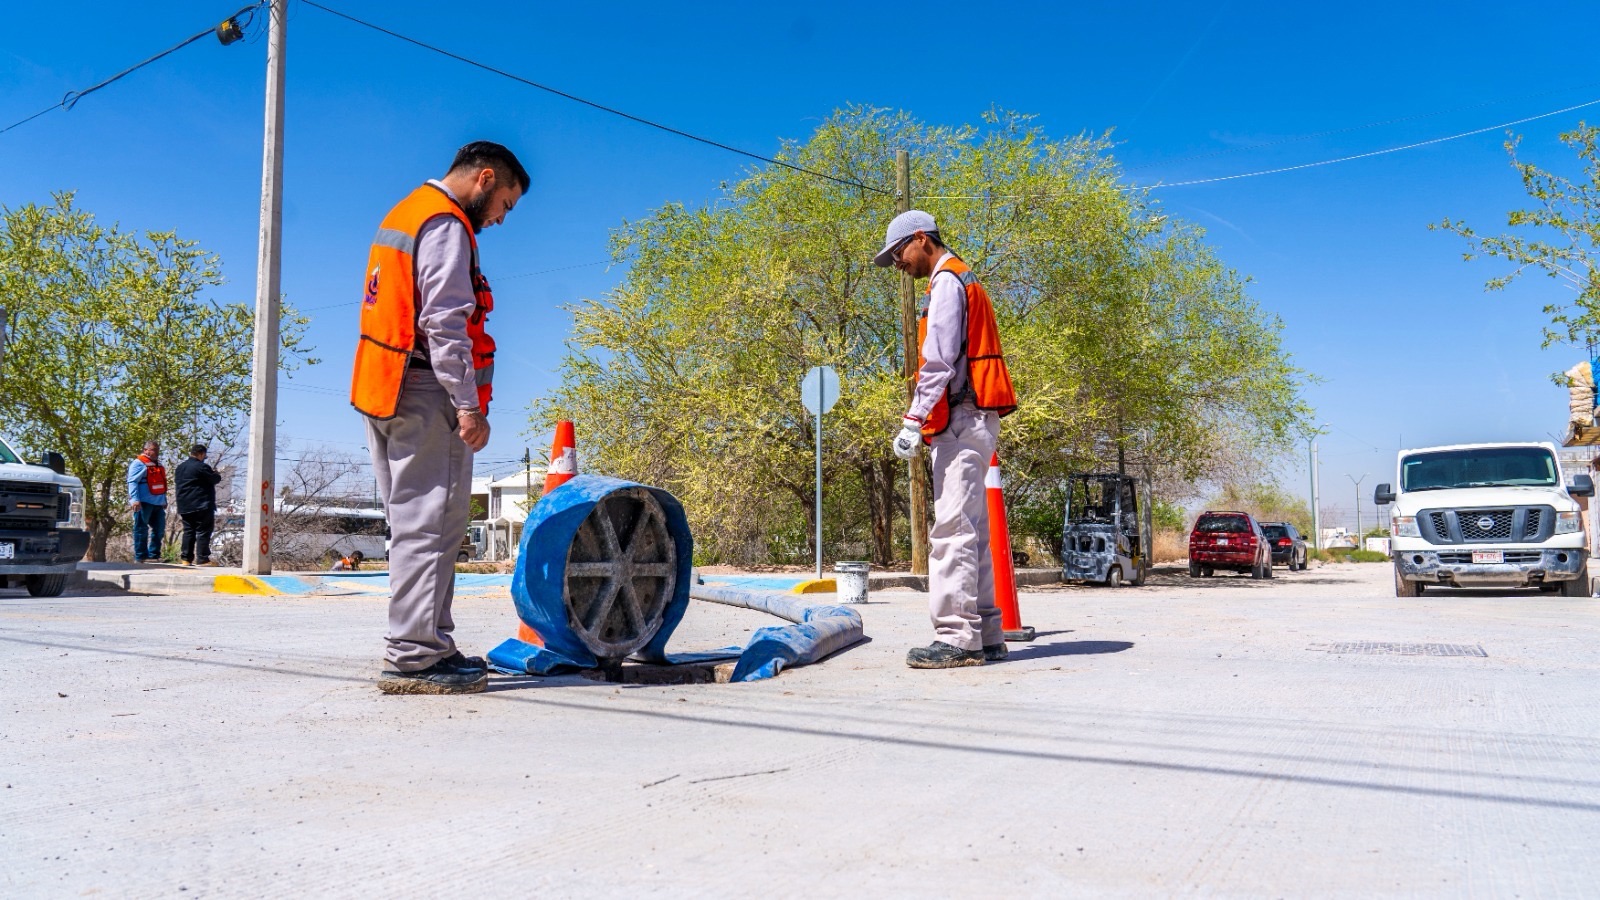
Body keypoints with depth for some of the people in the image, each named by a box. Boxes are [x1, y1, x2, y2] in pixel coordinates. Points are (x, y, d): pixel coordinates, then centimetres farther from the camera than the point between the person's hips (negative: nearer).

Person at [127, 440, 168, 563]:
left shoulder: (158, 465, 21)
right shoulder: (138, 463, -5)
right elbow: (132, 482, -14)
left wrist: (164, 501, 25)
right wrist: (135, 500, -23)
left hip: (158, 503, 9)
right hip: (144, 503, -9)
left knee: (159, 530, 10)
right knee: (141, 530, -4)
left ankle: (154, 555, 18)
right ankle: (140, 557, 0)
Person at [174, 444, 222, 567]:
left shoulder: (180, 467, 15)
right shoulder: (201, 467, -13)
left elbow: (177, 483, 22)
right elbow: (215, 479, -9)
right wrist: (216, 474, 12)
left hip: (184, 506, 8)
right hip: (201, 506, -8)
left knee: (188, 531, 13)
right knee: (203, 532, -6)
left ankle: (186, 558, 11)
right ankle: (202, 559, -10)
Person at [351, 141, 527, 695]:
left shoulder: (403, 214, 24)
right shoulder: (446, 225, -8)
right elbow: (445, 323, -18)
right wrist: (469, 405, -19)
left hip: (384, 392, 10)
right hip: (424, 393, -10)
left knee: (416, 521, 11)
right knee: (430, 520, -9)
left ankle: (421, 647, 16)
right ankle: (416, 656, -8)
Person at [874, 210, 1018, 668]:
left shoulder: (947, 281, -5)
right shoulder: (963, 280, 26)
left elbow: (938, 361, -17)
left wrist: (914, 421, -19)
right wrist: (926, 423, 18)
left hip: (962, 417, -11)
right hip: (973, 419, 11)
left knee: (952, 528, -13)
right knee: (970, 531, 11)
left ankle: (957, 637, -13)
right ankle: (985, 634, 15)